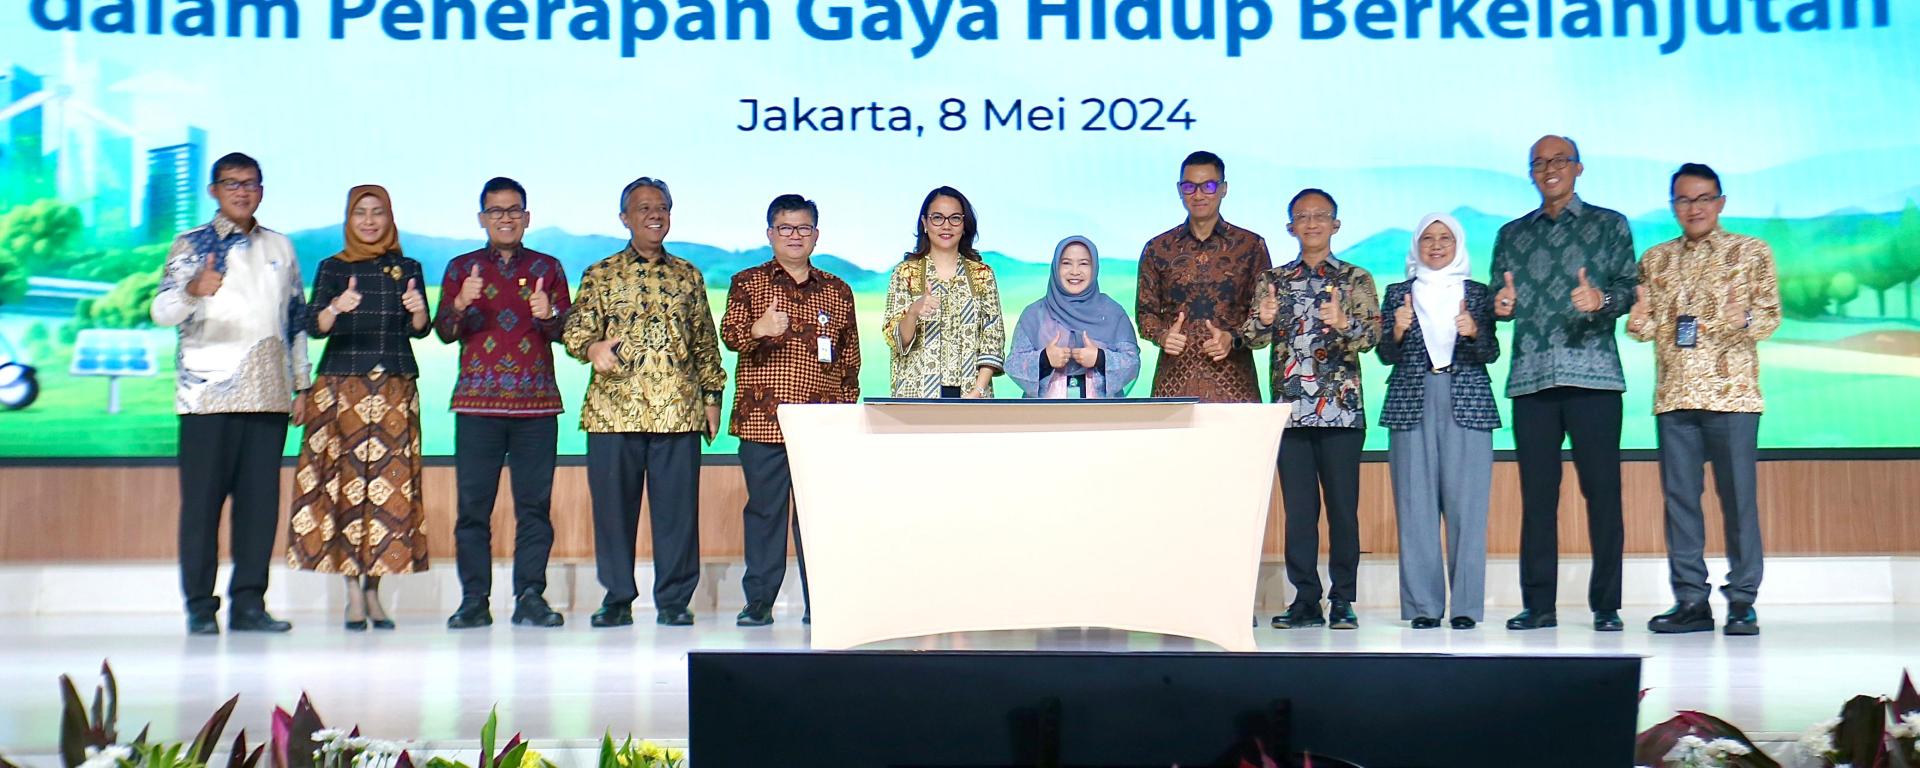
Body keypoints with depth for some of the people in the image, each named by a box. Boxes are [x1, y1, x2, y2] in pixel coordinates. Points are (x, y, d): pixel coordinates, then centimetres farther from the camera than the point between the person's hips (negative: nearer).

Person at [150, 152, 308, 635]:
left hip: (268, 394, 4)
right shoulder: (191, 245, 4)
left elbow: (297, 320, 19)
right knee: (202, 498, -2)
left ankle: (249, 603, 7)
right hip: (208, 392, -3)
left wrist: (301, 386, 13)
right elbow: (161, 312, -9)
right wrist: (193, 291, -31)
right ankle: (200, 606, 4)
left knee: (261, 499, 1)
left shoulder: (280, 247, 16)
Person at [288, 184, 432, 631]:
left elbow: (420, 330, 2)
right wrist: (337, 307, -27)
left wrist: (418, 309, -21)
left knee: (389, 484, -4)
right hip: (344, 387, -1)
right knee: (347, 481, -6)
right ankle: (353, 593, -1)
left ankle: (373, 587, 4)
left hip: (395, 388, 1)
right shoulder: (333, 268, 7)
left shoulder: (407, 269, 11)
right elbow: (314, 326, -6)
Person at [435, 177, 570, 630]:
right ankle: (474, 600, 2)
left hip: (536, 403, 0)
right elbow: (444, 332, 4)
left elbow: (567, 332, 6)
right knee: (472, 504, -4)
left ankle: (531, 597, 2)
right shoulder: (461, 268, 12)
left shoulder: (548, 268, 13)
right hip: (478, 402, 0)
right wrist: (460, 305, -16)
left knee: (535, 503, -3)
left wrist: (549, 316, -16)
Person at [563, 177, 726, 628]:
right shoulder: (600, 275, 9)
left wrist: (711, 395, 10)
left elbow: (706, 342, 17)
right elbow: (575, 328, 0)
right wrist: (591, 346, -22)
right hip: (614, 409, -1)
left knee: (677, 506, -1)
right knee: (613, 505, 1)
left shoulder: (688, 276, 15)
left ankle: (674, 600, 8)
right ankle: (617, 599, 12)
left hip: (678, 410, 1)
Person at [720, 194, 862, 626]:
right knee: (764, 509, 1)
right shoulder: (748, 283, 8)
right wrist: (758, 329, -26)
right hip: (763, 420, -1)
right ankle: (758, 601, 8)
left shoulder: (838, 291, 14)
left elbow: (850, 357, 17)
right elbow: (729, 334, -5)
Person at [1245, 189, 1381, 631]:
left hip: (1341, 411, -2)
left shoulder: (1356, 279, 6)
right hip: (1290, 410, 2)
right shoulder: (1273, 280, 12)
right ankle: (1305, 601, 8)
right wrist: (1263, 319, -19)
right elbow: (1253, 339, 4)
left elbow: (1372, 335, -6)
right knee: (1298, 507, 3)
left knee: (1343, 507, -1)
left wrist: (1344, 323, -28)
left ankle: (1343, 602, 5)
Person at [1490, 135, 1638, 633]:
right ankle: (1538, 605, 7)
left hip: (1593, 373, -2)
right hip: (1530, 377, 3)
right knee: (1536, 492, 2)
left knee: (1602, 489, -5)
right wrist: (1502, 305, -7)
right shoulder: (1512, 234, 19)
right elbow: (1499, 303, 17)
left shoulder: (1609, 225, 11)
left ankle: (1606, 606, 1)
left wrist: (1602, 300, -19)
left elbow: (1629, 288, 2)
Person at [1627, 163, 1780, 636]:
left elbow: (1772, 314, 0)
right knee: (1679, 497, 3)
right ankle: (1691, 600, 9)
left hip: (1732, 393, -3)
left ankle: (1742, 602, 4)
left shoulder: (1751, 252, 5)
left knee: (1738, 498, -3)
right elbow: (1646, 327, 14)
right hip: (1673, 396, 3)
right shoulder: (1655, 259, 14)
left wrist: (1745, 319, -21)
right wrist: (1639, 321, -9)